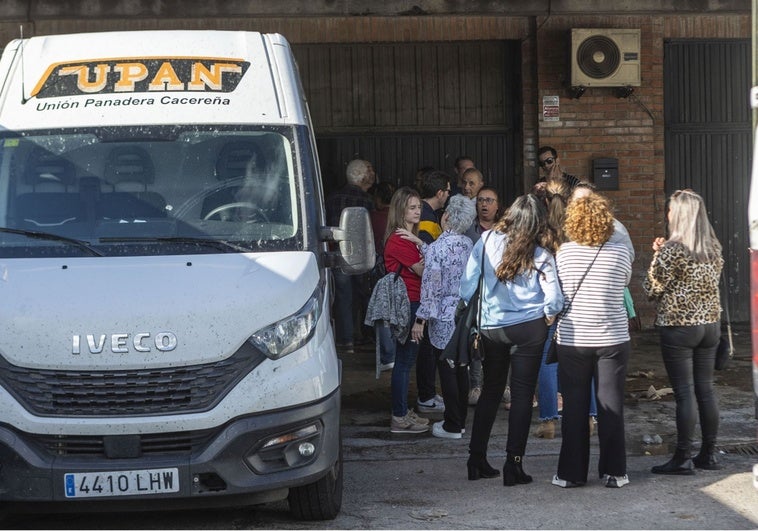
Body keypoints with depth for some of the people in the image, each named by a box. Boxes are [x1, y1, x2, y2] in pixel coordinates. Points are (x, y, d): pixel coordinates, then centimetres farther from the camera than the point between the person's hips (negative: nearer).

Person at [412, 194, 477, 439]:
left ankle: (452, 426, 6)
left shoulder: (437, 248, -18)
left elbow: (431, 287, -18)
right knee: (461, 368, 15)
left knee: (446, 370, 1)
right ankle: (460, 420, 24)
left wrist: (421, 319, -10)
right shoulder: (468, 244, 2)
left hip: (444, 317, -7)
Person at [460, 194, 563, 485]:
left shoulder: (487, 241, -7)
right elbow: (554, 298, -14)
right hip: (529, 329, -2)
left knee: (491, 390, 17)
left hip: (491, 327, 2)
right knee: (522, 394, 4)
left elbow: (467, 285, -4)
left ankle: (476, 458, 17)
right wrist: (548, 317, 8)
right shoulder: (540, 256, -10)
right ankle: (514, 463, 0)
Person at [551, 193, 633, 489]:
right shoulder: (620, 253, -7)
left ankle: (571, 473, 9)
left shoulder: (564, 253, -5)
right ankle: (614, 472, 9)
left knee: (574, 408, 6)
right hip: (612, 339, 0)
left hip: (572, 340, 0)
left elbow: (556, 290, 6)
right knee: (611, 406, 6)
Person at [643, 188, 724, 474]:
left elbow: (652, 289, -11)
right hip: (710, 324, 7)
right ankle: (708, 454, 17)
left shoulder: (673, 249, -15)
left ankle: (682, 458, 0)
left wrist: (657, 256, 2)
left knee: (684, 393, -4)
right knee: (706, 390, 11)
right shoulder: (714, 248, 6)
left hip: (679, 327, -6)